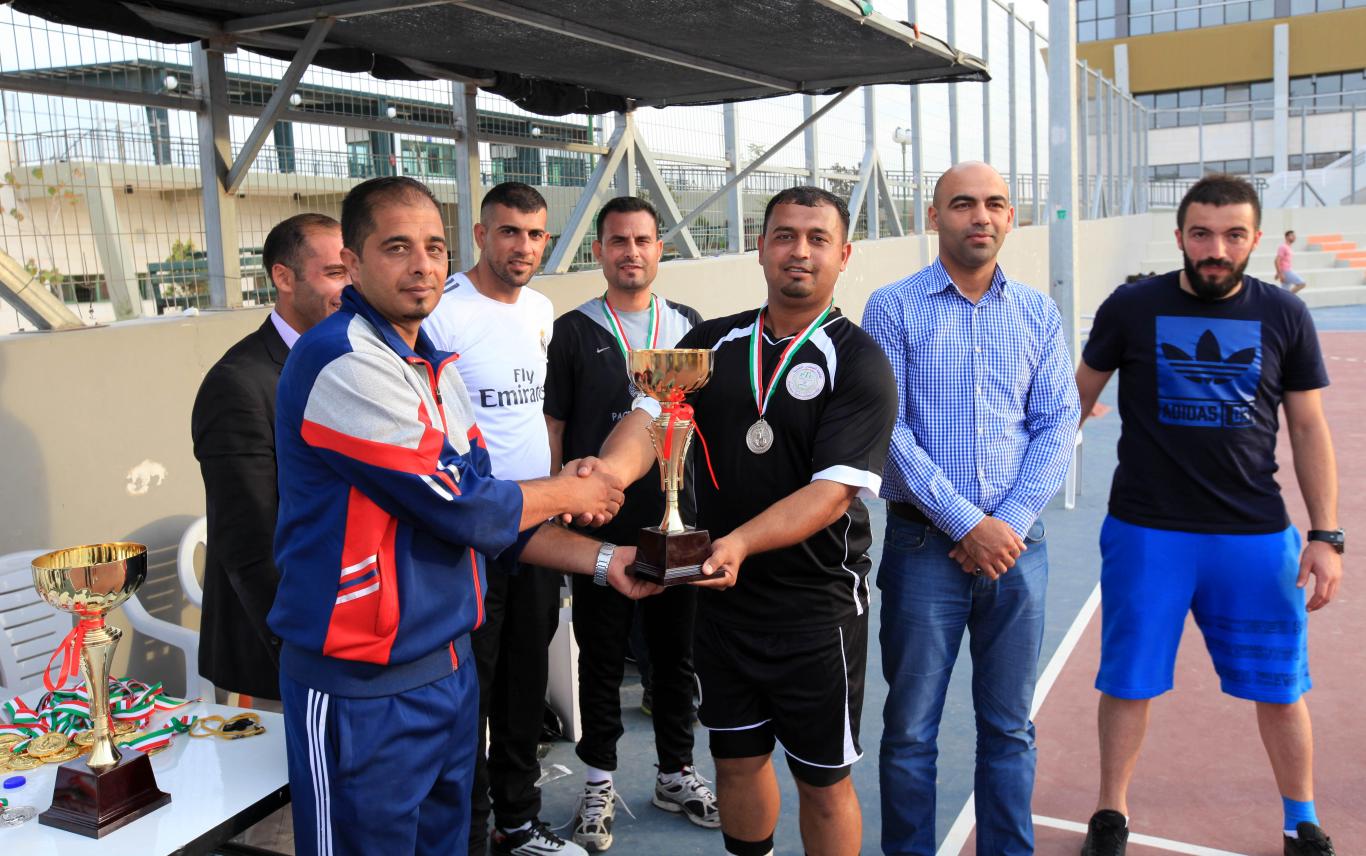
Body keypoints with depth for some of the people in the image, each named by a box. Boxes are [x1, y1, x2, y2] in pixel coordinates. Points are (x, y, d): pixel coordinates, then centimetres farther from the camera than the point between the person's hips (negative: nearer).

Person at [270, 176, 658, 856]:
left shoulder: (435, 366, 9)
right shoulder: (342, 361, -19)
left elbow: (482, 512, 12)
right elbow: (461, 507, -20)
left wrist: (602, 561, 4)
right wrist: (570, 494, -3)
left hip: (449, 668, 8)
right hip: (362, 693, -8)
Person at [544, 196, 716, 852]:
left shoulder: (688, 327, 7)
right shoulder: (573, 332, 0)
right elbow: (553, 429, 1)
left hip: (676, 523, 3)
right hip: (599, 526, -2)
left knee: (675, 651, 13)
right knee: (601, 658, 9)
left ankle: (677, 774, 30)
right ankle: (599, 785, 25)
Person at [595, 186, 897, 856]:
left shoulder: (858, 362, -9)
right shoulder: (712, 342, 5)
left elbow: (834, 491, -20)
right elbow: (651, 417, -8)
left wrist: (741, 543, -34)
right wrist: (609, 471, -30)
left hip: (815, 607, -4)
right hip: (718, 598, 4)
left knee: (822, 781, 11)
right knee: (737, 760, 20)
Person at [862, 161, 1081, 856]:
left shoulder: (1038, 314, 8)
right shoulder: (893, 308, -2)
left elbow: (1056, 426, 4)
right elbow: (887, 430, -9)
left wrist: (1010, 522, -9)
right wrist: (967, 525, -13)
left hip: (1016, 543, 3)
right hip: (924, 544, -3)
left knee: (1009, 726, 13)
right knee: (910, 728, 7)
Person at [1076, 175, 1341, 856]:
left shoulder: (1284, 316, 1)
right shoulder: (1131, 307, -3)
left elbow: (1309, 429, 5)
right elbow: (1079, 396, 8)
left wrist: (1326, 535, 1)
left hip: (1257, 536, 2)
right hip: (1146, 533, -1)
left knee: (1280, 686, 12)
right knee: (1129, 682, 7)